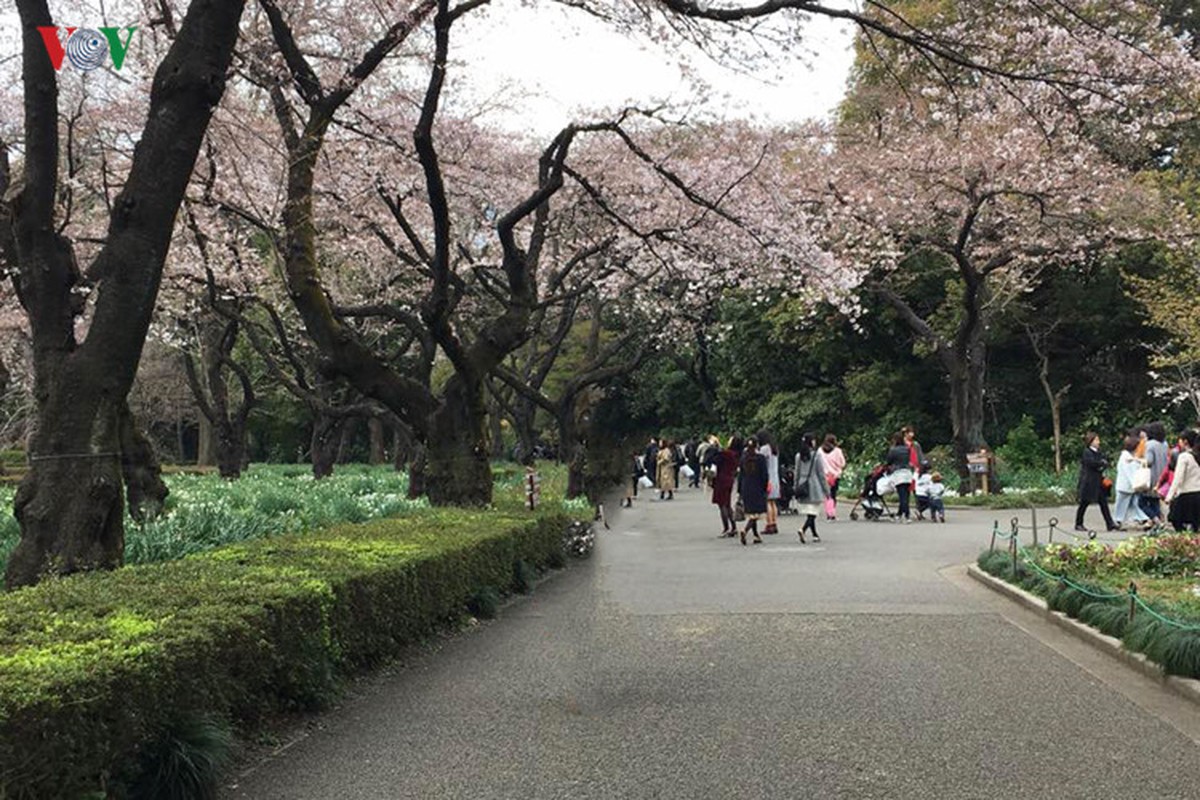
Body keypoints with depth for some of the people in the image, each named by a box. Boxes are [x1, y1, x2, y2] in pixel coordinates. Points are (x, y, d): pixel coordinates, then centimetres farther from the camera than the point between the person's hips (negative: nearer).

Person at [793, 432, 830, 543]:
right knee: (812, 513, -4)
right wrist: (827, 490, 1)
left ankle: (815, 535, 20)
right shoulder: (816, 456, -9)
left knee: (810, 514, 13)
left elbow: (797, 474, 10)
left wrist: (796, 488, 17)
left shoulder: (798, 456, 5)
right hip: (814, 488, -5)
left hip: (803, 487, 5)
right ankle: (803, 529, -25)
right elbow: (821, 474, -6)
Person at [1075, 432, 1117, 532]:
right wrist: (1102, 463, -7)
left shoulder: (1098, 452, 13)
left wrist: (1101, 467, -10)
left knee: (1104, 503, 3)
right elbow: (1092, 463, -24)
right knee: (1084, 503, 2)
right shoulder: (1087, 452, -11)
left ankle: (1110, 524, 2)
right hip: (1088, 483, -7)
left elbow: (1105, 463, 11)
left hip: (1098, 482, 7)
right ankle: (1078, 524, 13)